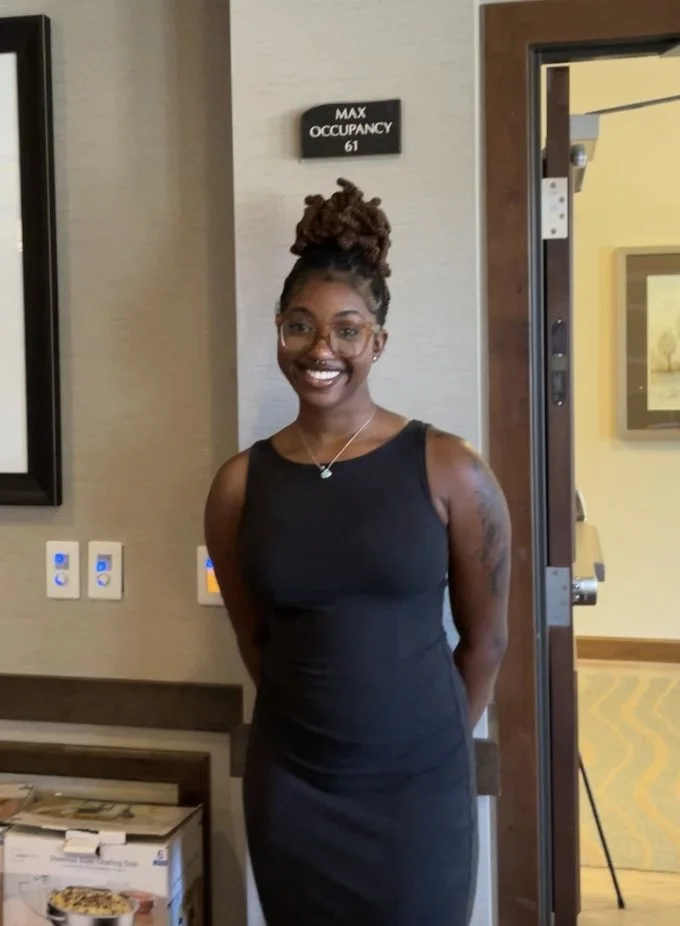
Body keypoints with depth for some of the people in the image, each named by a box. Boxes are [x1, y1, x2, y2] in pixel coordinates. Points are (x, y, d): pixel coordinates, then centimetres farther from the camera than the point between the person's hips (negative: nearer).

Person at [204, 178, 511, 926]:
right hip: (289, 787, 2)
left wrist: (435, 743, 8)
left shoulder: (448, 471, -10)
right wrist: (313, 726, 11)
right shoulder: (240, 484, -3)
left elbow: (485, 639, 0)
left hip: (418, 787, -2)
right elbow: (255, 640, 8)